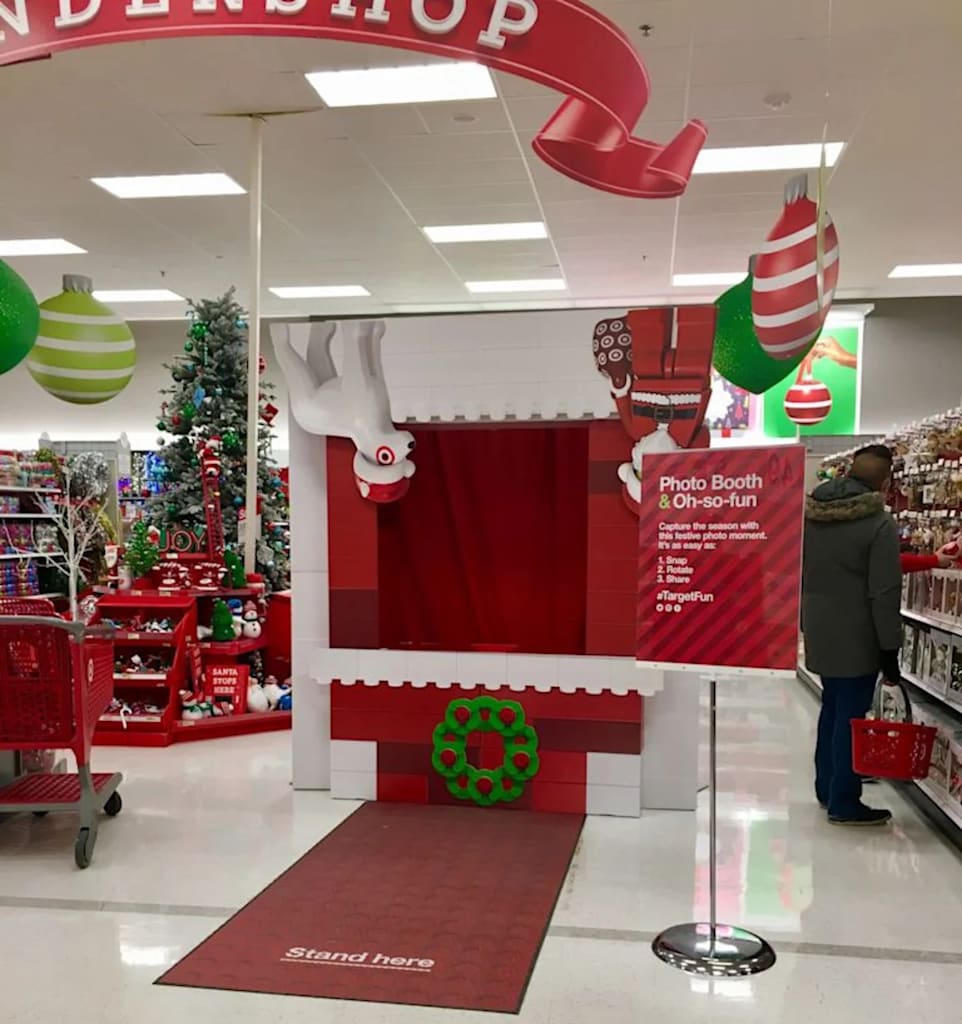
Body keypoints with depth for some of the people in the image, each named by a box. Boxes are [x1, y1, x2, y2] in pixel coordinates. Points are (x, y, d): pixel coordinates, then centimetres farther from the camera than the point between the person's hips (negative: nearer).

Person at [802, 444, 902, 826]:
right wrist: (890, 650, -11)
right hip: (856, 637, -7)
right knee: (850, 714, 1)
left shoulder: (810, 514, 5)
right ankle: (843, 804, 9)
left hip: (819, 631, 7)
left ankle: (826, 789, 29)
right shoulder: (880, 524, -17)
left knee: (832, 707, 19)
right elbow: (885, 594, -18)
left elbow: (799, 574, 13)